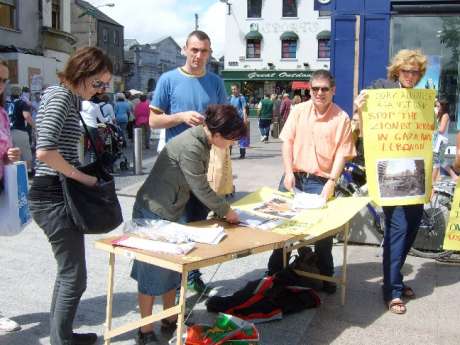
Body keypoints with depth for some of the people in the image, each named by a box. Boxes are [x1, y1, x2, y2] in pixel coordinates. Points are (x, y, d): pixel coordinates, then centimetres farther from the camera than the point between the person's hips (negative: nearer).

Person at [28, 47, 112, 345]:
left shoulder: (70, 97, 14)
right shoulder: (60, 96, -14)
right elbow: (44, 151, -26)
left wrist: (83, 176, 8)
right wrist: (82, 177, -16)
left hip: (59, 194, 10)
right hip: (54, 196, -10)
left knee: (68, 272, 19)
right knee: (74, 278, -2)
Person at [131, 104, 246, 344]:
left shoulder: (202, 141, 1)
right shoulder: (190, 147, -27)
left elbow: (200, 185, 7)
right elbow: (202, 190, -22)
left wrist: (221, 208, 3)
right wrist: (226, 212, -8)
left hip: (171, 213, 9)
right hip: (153, 213, -9)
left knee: (172, 268, 17)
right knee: (152, 272, 3)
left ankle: (170, 320, 32)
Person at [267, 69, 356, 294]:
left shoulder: (341, 118, -4)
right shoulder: (299, 110, 4)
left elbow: (342, 153, -6)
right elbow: (287, 141, 2)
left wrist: (332, 182, -15)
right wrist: (288, 173, -7)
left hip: (321, 181, -2)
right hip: (294, 176, 3)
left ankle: (326, 276, 22)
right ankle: (274, 271, 26)